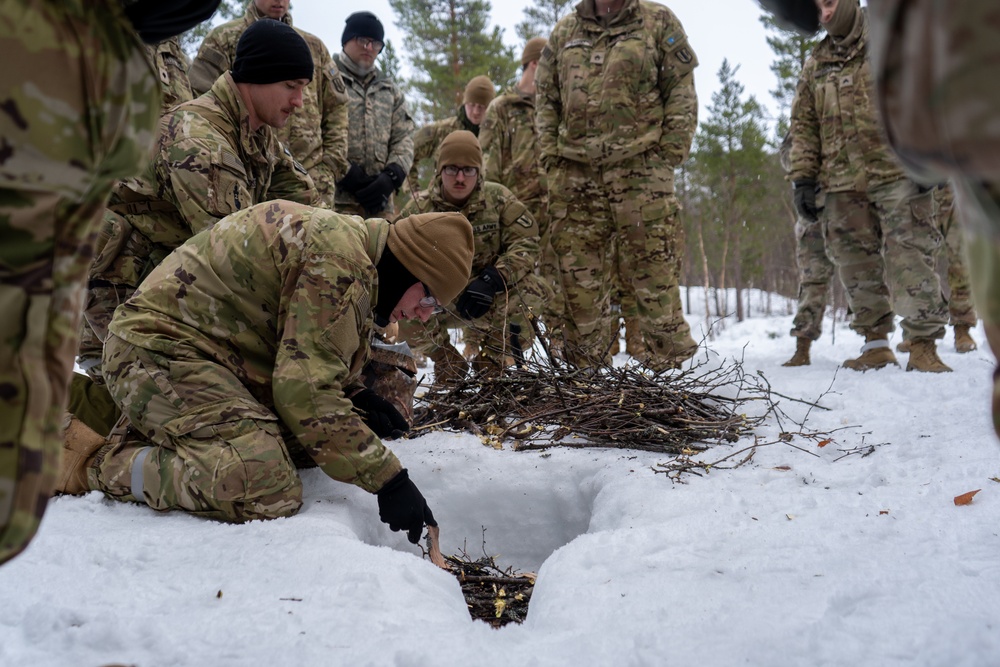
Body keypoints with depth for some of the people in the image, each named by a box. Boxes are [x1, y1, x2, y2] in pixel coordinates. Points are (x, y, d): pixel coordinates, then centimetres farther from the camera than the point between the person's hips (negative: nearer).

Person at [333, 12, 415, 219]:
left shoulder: (390, 90, 24)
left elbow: (404, 138, 16)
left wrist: (391, 176, -4)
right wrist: (345, 175, -13)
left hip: (380, 200, 6)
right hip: (335, 197, -5)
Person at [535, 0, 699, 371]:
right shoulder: (565, 31, 18)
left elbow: (681, 91, 4)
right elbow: (545, 97, 19)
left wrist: (671, 151, -5)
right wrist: (550, 153, 8)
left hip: (639, 165, -3)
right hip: (574, 170, 3)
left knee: (651, 264, -5)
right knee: (579, 269, 4)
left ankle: (668, 362, 5)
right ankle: (586, 364, 15)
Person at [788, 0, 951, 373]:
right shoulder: (814, 66, 18)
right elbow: (803, 127, 17)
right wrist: (803, 179, 7)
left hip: (897, 173, -4)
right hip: (842, 183, 4)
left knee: (909, 255, -10)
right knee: (857, 264, 4)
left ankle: (923, 345, -7)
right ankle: (876, 344, 13)